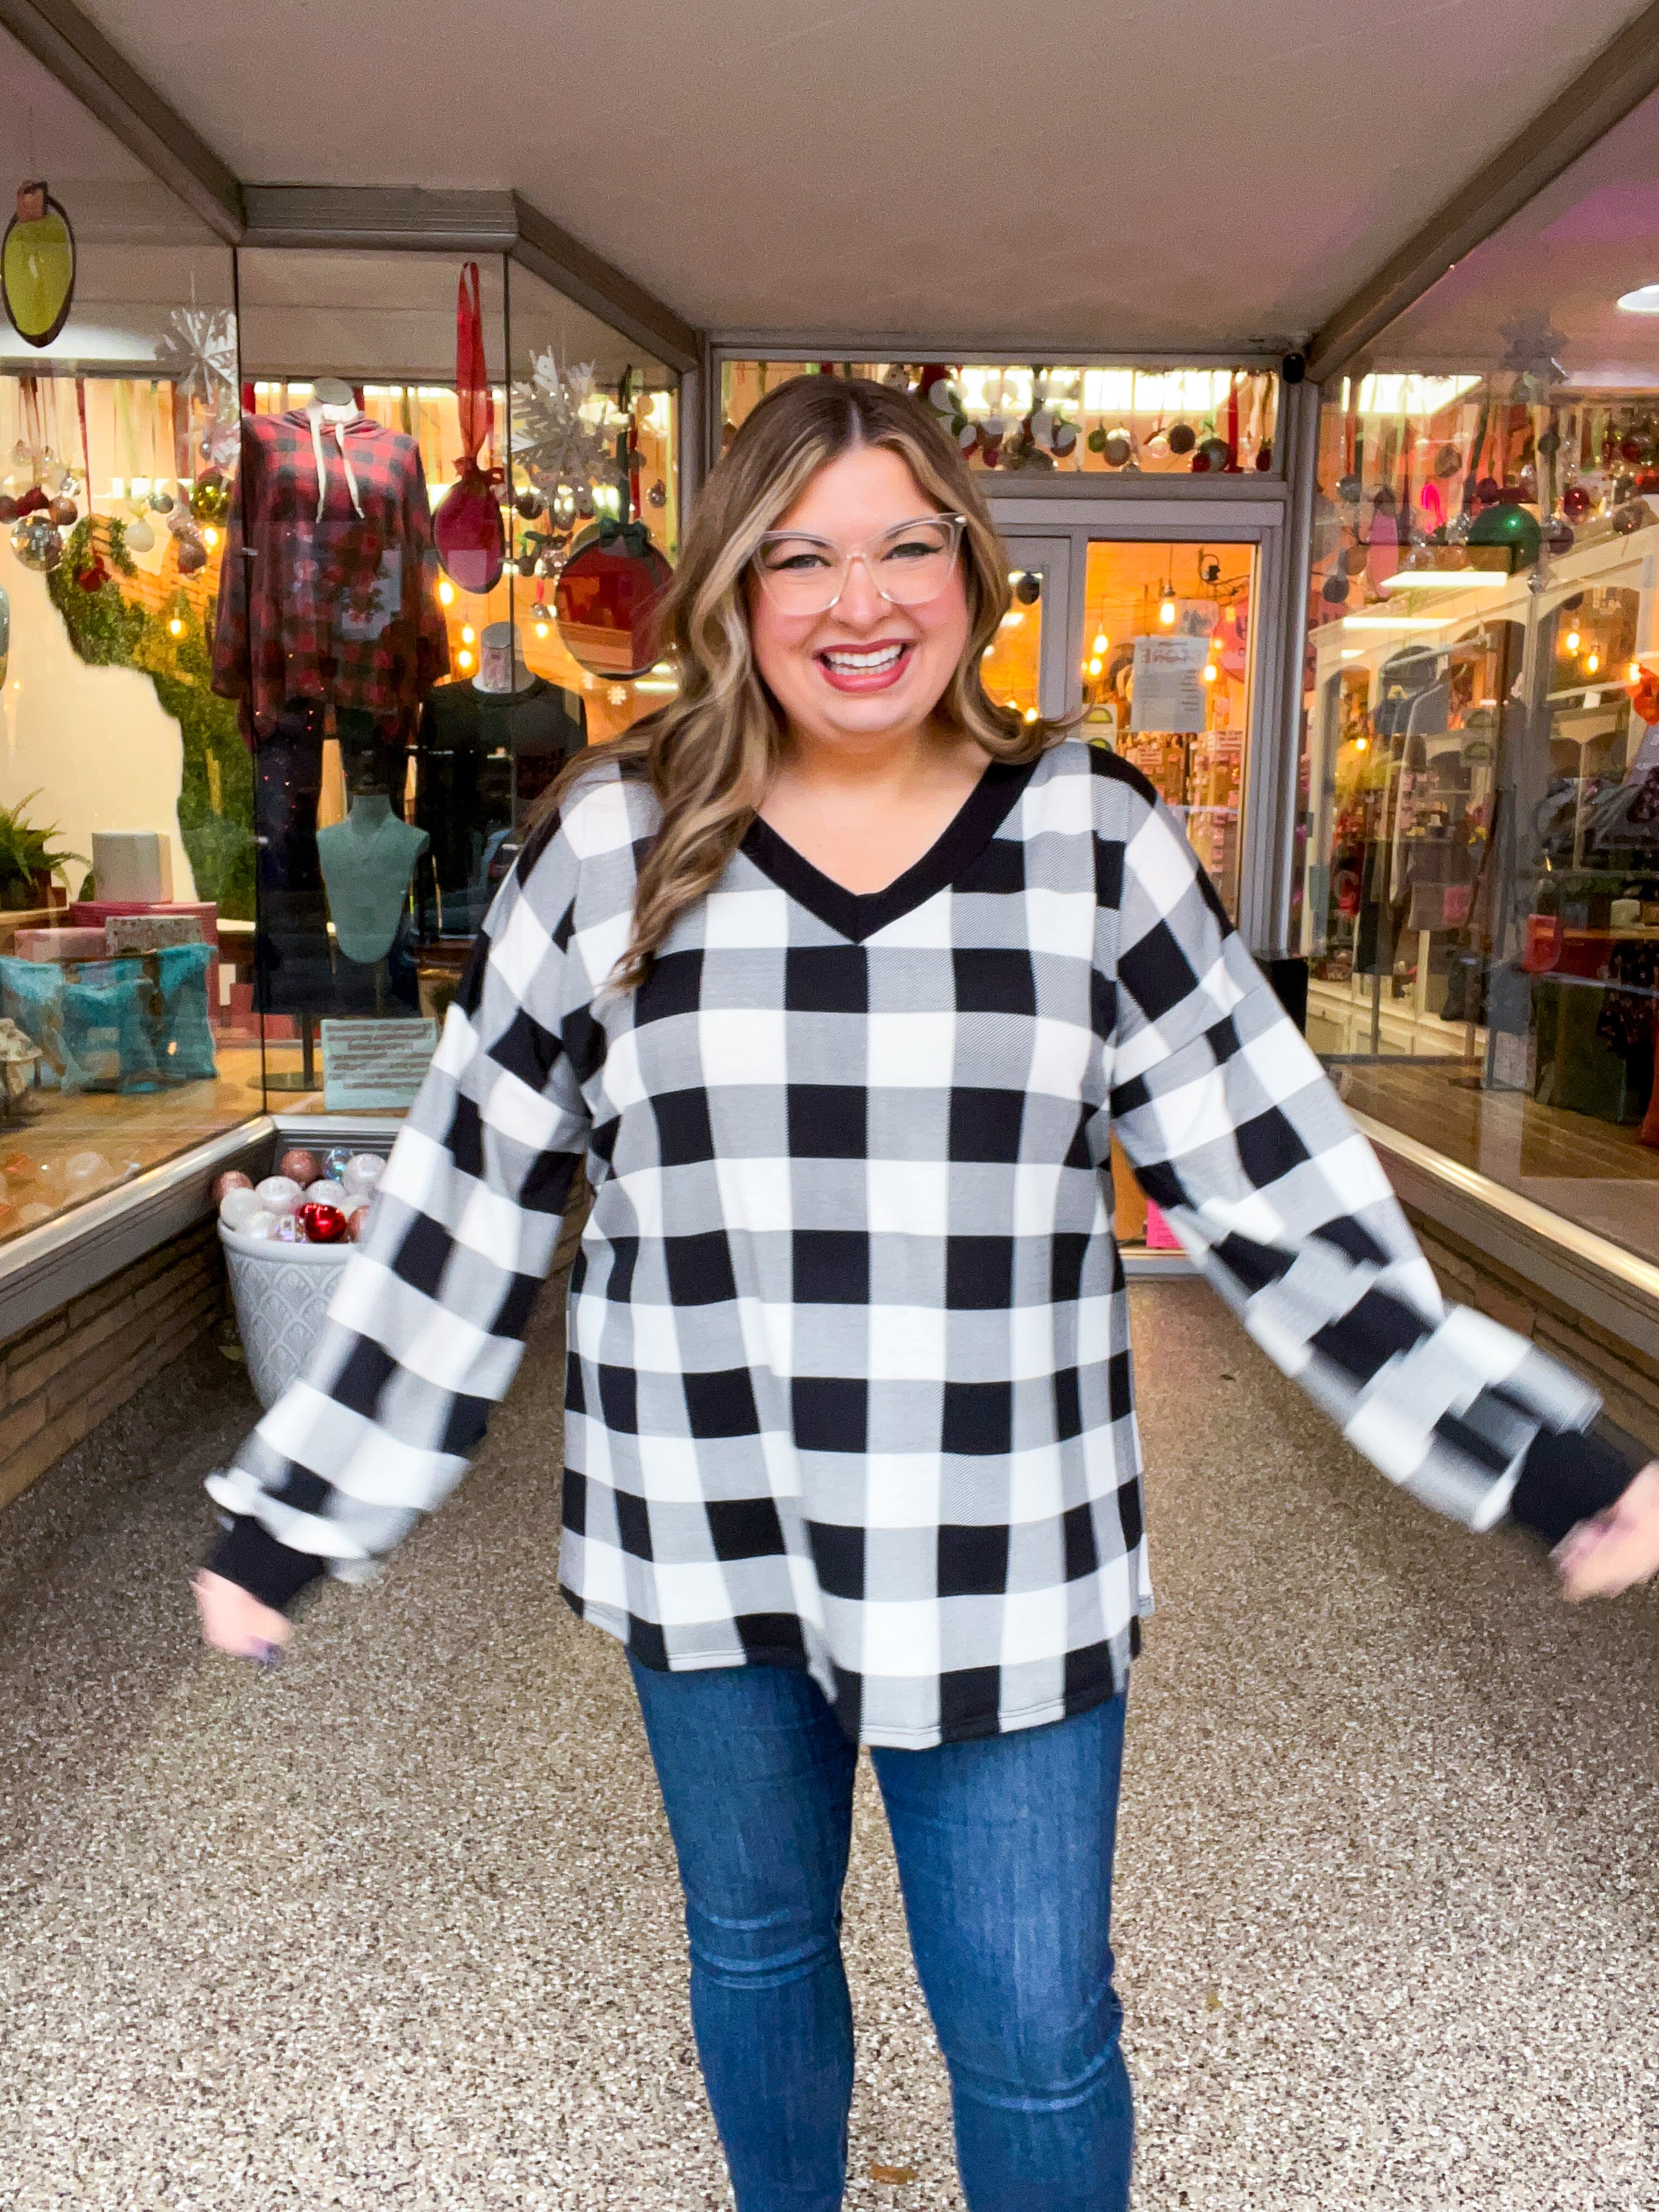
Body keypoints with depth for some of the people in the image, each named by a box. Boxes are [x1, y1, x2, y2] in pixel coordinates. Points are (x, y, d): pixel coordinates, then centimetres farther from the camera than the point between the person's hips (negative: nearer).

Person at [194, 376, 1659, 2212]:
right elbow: (459, 1210, 0)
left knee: (1038, 2037, 11)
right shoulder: (611, 844, -4)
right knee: (750, 1943, 24)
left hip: (1003, 1562, -1)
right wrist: (293, 1508, 2)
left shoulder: (1092, 839, -4)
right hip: (702, 1546, 2)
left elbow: (1277, 1187, -2)